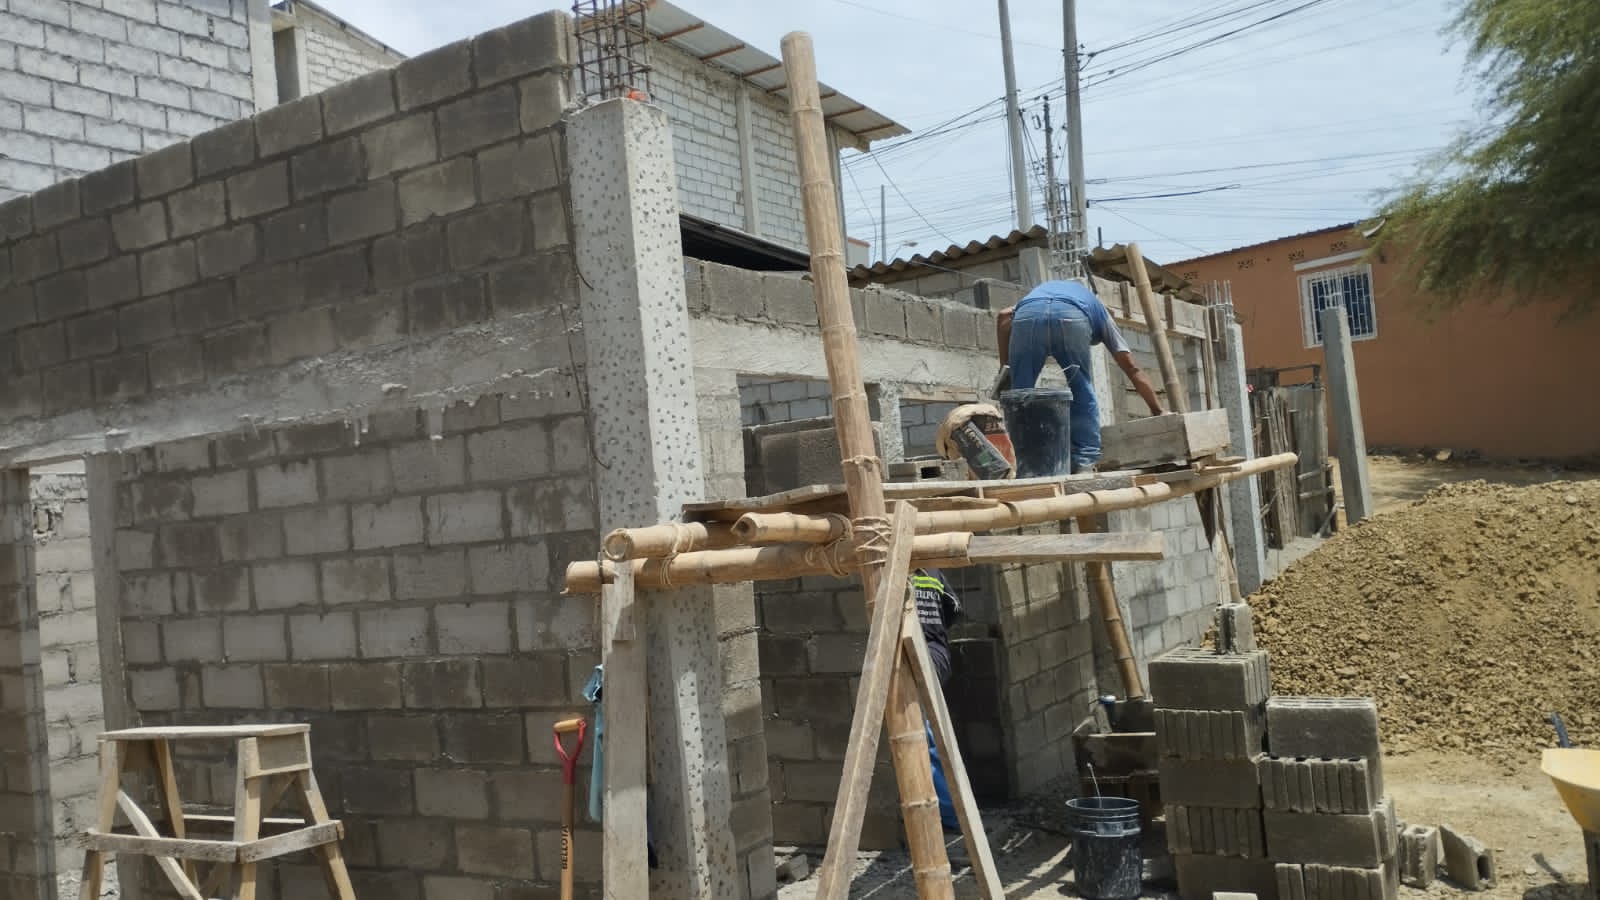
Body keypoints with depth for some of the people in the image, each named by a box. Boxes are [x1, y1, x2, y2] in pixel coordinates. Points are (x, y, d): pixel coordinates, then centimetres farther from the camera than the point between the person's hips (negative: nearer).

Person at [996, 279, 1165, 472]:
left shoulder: (1037, 293, 47)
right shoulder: (1098, 311, 41)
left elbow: (1004, 315, 23)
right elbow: (1131, 368, 37)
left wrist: (1004, 365, 23)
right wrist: (1158, 411, 43)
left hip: (1027, 315, 1)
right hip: (1071, 317, -1)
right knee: (1083, 394, 19)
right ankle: (1084, 463, 15)